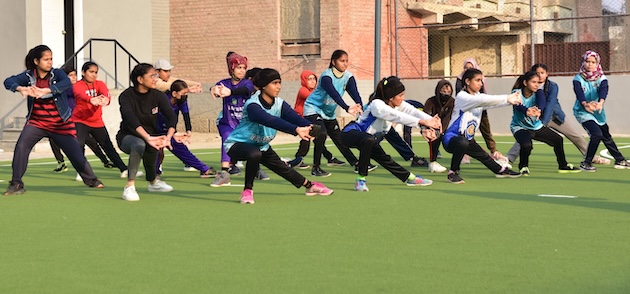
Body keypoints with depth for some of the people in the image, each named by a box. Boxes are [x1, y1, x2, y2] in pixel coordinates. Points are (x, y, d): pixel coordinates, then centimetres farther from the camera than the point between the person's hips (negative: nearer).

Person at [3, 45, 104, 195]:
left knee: (75, 153, 3)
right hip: (36, 122, 1)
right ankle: (16, 184, -10)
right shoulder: (29, 76, -6)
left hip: (61, 124, -1)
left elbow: (67, 83, -33)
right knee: (21, 146, -20)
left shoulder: (57, 74, -11)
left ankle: (91, 179, 28)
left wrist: (44, 91, -46)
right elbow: (9, 81, -19)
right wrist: (21, 88, -42)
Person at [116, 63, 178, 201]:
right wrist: (148, 138, -49)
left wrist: (168, 137, -39)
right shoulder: (126, 96, -16)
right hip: (127, 136, -4)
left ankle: (153, 182, -3)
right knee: (139, 144, -37)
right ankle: (129, 187, -32)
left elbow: (172, 117, -18)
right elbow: (131, 119, -34)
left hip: (150, 136, 4)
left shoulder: (158, 96, -5)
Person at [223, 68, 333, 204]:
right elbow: (271, 121, -48)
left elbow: (295, 118, -25)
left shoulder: (279, 104, -10)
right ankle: (247, 190, -17)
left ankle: (310, 186, 36)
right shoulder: (252, 106, -32)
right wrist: (296, 130, -60)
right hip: (237, 144, -7)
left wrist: (310, 128, -48)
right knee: (255, 154, -37)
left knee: (281, 167, 13)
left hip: (261, 145, 7)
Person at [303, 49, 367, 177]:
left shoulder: (348, 76, -8)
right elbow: (334, 94, -42)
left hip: (329, 112, 7)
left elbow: (354, 93, -23)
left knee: (339, 138, 11)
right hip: (313, 108, -7)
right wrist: (347, 108, -57)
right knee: (321, 134, -25)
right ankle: (316, 168, -17)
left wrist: (360, 107, -42)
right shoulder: (326, 76, -27)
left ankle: (357, 164, 17)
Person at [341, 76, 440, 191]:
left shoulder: (398, 104, -4)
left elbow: (414, 112, -17)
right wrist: (423, 122, -42)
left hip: (369, 138, 9)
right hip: (352, 133, -9)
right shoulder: (377, 105, -29)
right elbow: (399, 117, -38)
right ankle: (361, 179, -29)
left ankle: (410, 178, 35)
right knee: (369, 141, -38)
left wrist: (431, 120, -35)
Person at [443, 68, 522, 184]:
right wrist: (507, 98, -33)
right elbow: (483, 100, -32)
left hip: (468, 139, 9)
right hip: (452, 138, -9)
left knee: (484, 156, 21)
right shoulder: (462, 97, -18)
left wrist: (510, 100, -23)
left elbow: (492, 103, -5)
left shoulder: (478, 96, 9)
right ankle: (453, 173, -22)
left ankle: (500, 170, 50)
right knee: (462, 143, -40)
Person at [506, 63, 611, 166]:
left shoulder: (553, 86, -14)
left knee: (577, 137, 1)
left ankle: (593, 158, 16)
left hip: (555, 117, 1)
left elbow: (550, 104, -25)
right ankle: (508, 158, -17)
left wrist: (543, 123, -36)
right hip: (537, 118, -1)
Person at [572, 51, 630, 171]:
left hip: (598, 112, 4)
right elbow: (579, 93, -28)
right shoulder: (578, 79, -10)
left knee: (606, 136, 18)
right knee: (596, 134, -24)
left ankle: (620, 160, 36)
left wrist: (600, 103, -47)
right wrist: (585, 104, -50)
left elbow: (604, 90, -25)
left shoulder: (601, 78, -5)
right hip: (582, 111, -4)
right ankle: (586, 163, -14)